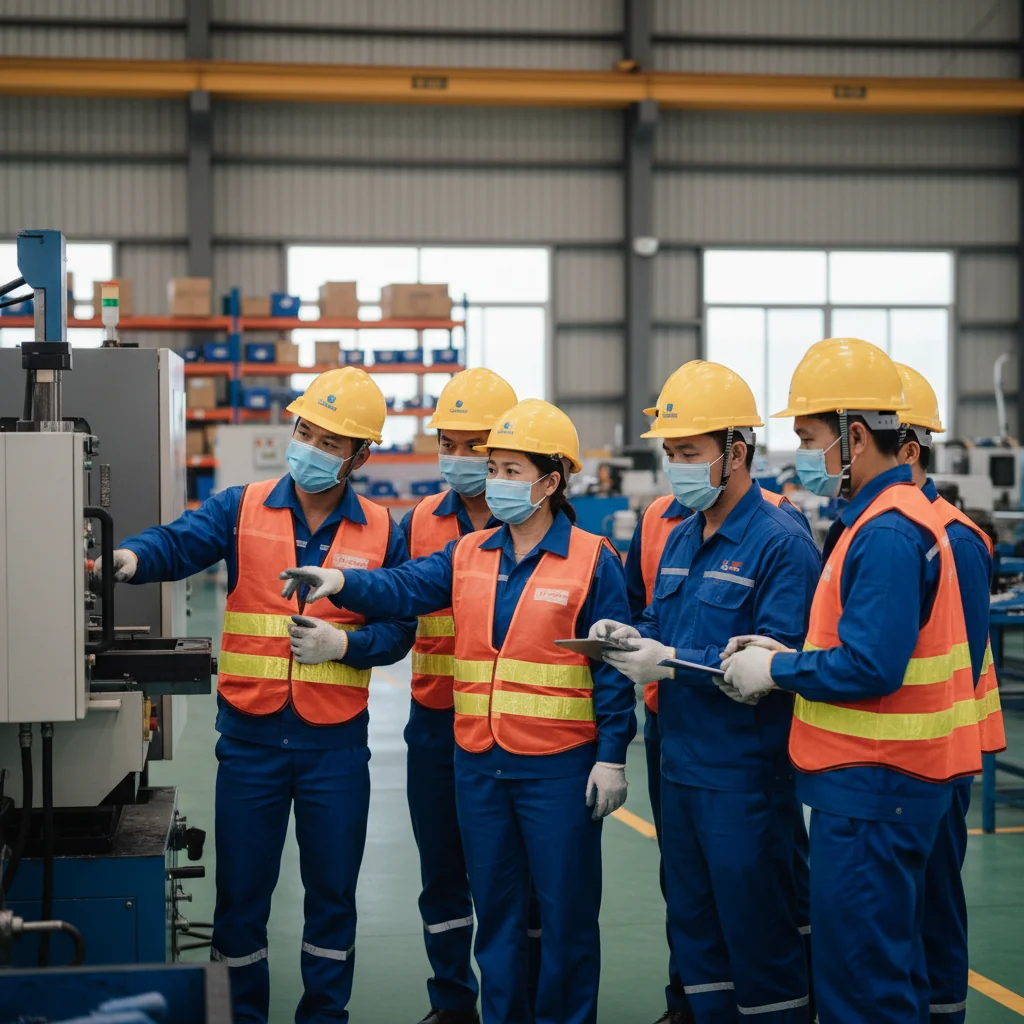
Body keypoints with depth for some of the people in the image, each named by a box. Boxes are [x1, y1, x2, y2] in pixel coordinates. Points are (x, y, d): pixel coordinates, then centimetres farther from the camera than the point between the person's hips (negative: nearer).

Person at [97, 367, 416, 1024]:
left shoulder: (381, 531, 2)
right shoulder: (243, 510, 0)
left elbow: (398, 628, 2)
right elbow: (180, 543, -17)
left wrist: (343, 643, -16)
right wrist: (132, 557, -37)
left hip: (335, 741, 1)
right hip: (251, 735, 0)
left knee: (332, 891, 11)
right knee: (241, 889, 8)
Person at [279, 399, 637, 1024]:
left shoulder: (592, 562, -5)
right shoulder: (469, 555, 8)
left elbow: (612, 666, -6)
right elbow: (404, 588, -7)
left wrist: (612, 757, -9)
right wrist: (342, 582, -25)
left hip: (557, 764, -5)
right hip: (479, 762, 5)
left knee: (566, 909, 4)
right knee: (495, 905, 15)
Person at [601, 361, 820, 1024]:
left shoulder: (781, 542, -15)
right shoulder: (680, 539, 12)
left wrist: (672, 663, -23)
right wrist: (628, 635, -2)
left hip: (745, 774, -8)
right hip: (680, 765, 8)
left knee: (759, 936, 0)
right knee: (695, 925, 17)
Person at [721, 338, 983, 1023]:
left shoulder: (888, 535, -20)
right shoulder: (883, 519, 14)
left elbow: (869, 667, -26)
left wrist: (775, 671, -12)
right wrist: (785, 653, 6)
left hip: (873, 787, -11)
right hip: (876, 782, 11)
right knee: (890, 961, 19)